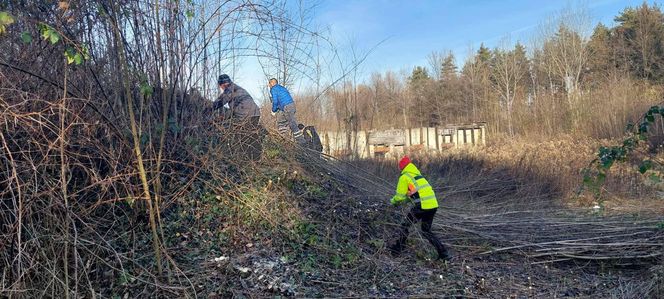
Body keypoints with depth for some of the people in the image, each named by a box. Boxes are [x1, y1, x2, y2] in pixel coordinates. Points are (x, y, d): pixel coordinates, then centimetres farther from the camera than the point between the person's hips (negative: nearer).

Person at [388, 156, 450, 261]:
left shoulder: (404, 177, 0)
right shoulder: (419, 175, 24)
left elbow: (400, 196, 0)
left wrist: (393, 201, 21)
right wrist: (404, 200, 35)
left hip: (422, 206, -7)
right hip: (433, 205, 7)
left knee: (405, 226, 12)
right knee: (426, 231, 20)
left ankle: (398, 248, 20)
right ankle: (443, 253, 13)